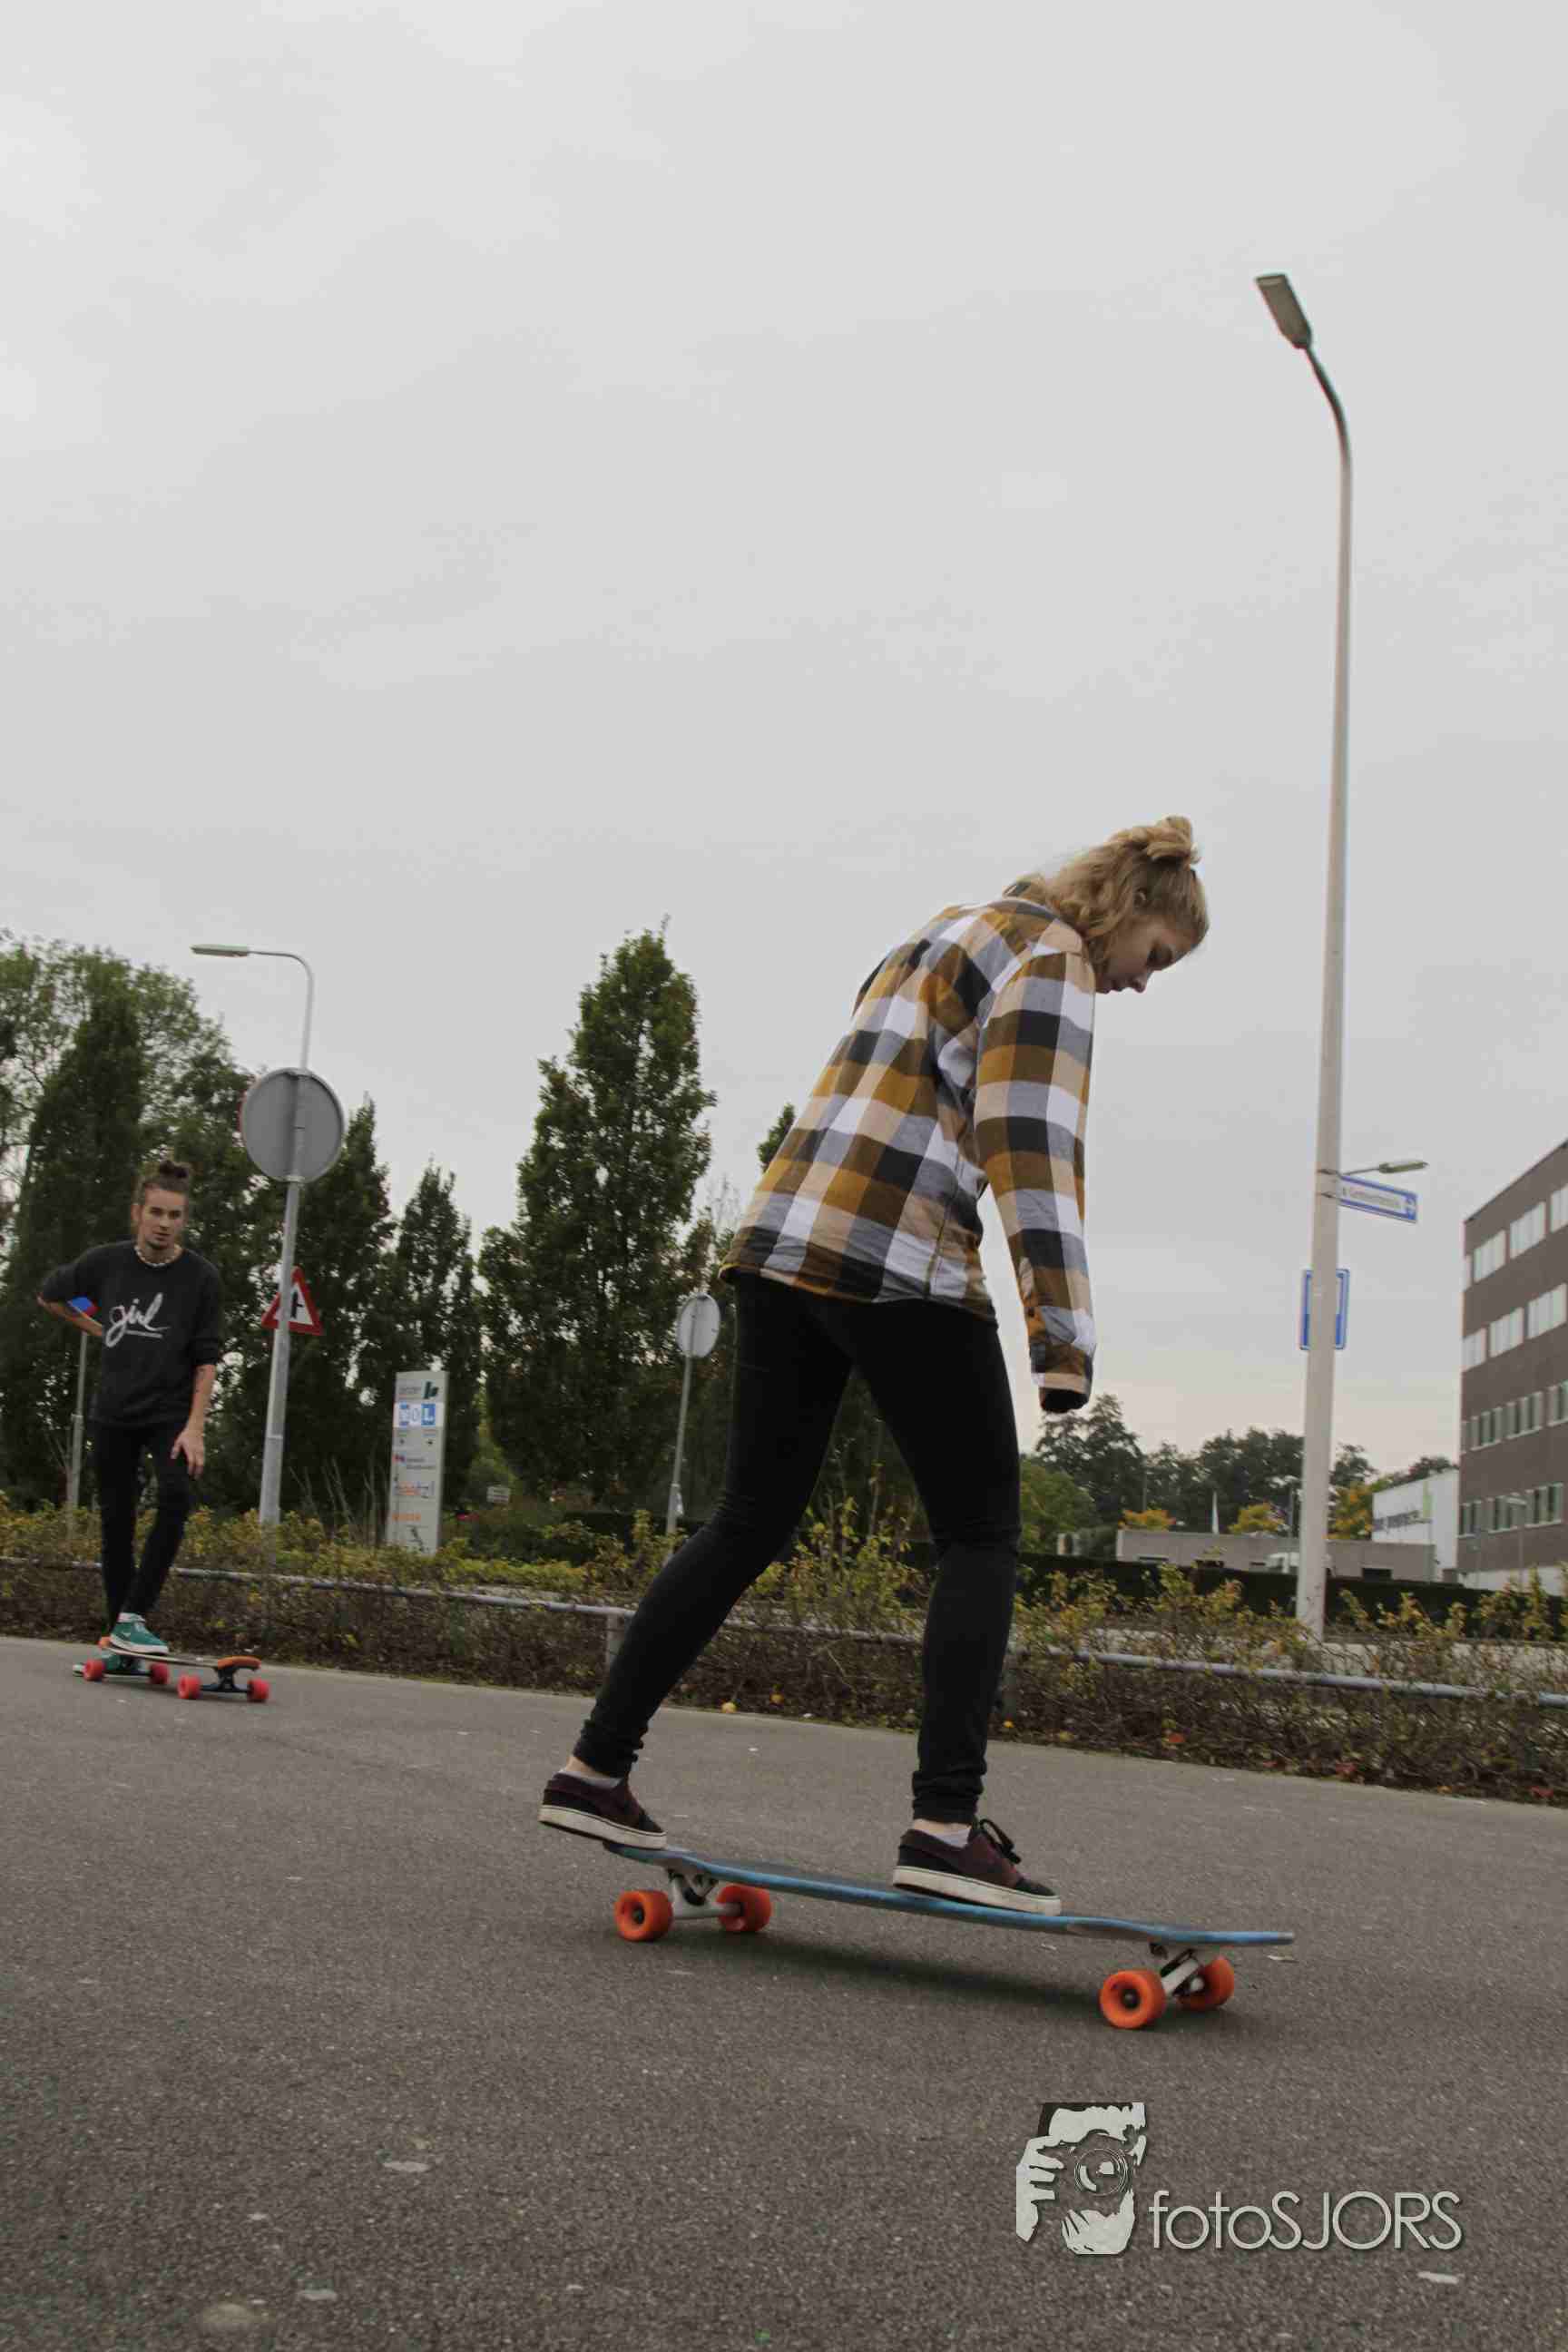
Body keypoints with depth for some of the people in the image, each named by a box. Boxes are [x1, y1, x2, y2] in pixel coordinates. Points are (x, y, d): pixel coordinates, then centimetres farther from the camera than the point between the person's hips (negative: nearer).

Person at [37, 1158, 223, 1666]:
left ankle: (133, 1618, -19)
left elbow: (206, 1359, -8)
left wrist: (195, 1427, -16)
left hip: (171, 1414, -2)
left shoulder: (200, 1277, -8)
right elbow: (49, 1295, 16)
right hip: (114, 1414, 2)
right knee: (116, 1520, 4)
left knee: (175, 1499, -23)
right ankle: (118, 1637, 11)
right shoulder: (106, 1263, -3)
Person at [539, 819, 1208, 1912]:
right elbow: (1031, 1141, -15)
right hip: (900, 1268, -9)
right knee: (982, 1538, -1)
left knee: (751, 1523, 12)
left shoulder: (942, 936, 26)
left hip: (783, 1246, 9)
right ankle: (947, 1822, -10)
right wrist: (1064, 1327, -19)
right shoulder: (1051, 958, -2)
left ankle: (596, 1767, 12)